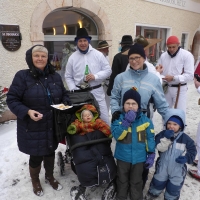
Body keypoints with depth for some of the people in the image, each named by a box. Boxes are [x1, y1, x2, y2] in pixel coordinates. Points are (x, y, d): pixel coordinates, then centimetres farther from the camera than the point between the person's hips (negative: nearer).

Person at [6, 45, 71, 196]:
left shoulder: (55, 76, 3)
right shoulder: (22, 76, -12)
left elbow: (64, 95, 13)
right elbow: (12, 99, -11)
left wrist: (65, 105, -7)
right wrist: (27, 111, -24)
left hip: (52, 126, 4)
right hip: (32, 128, -4)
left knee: (50, 152, 21)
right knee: (36, 156, 11)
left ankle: (50, 177, 49)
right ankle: (35, 181, 43)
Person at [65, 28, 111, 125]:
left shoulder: (98, 54, -1)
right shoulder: (72, 57, 1)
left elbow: (108, 70, -1)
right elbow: (68, 77, 6)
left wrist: (95, 76, -16)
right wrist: (74, 90, -7)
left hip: (97, 91, -1)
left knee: (104, 118, 5)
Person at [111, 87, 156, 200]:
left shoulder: (145, 120, -9)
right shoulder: (119, 119, -11)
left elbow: (150, 139, -3)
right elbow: (117, 135, -24)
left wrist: (151, 155, -3)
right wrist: (126, 121, -33)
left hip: (139, 158, 0)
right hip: (123, 157, 0)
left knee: (136, 182, 19)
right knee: (122, 181, 21)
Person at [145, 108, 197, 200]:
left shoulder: (185, 138, -11)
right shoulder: (163, 134, -12)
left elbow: (192, 151, -2)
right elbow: (160, 148, -23)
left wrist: (186, 158, -19)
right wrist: (166, 138, -35)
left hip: (178, 170, 0)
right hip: (162, 167, 1)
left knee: (173, 189, 16)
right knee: (158, 183, 21)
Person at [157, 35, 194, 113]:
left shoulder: (187, 55, -11)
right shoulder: (163, 55, 4)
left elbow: (190, 75, -16)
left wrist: (173, 78, -27)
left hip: (180, 89, -4)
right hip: (166, 88, 5)